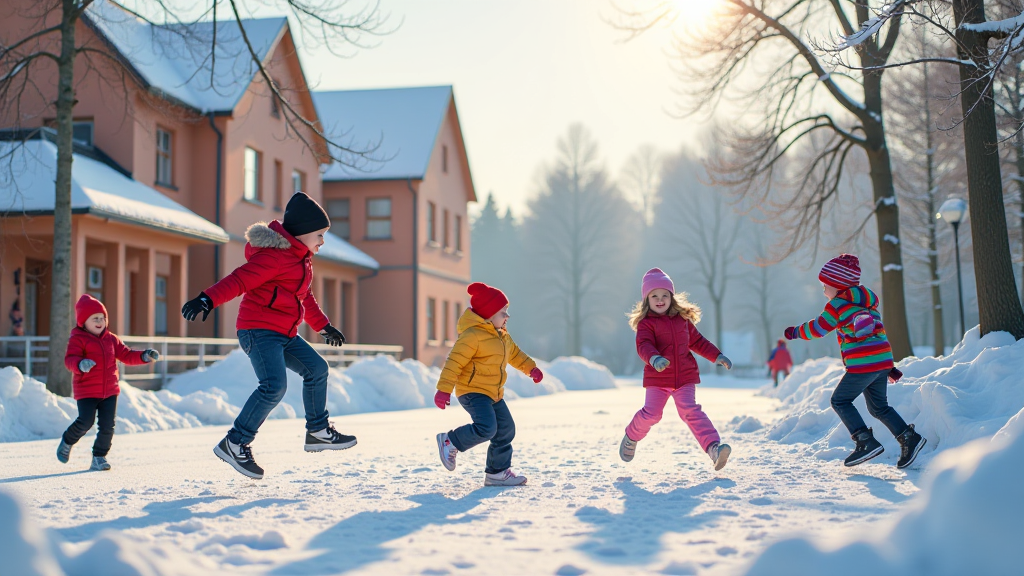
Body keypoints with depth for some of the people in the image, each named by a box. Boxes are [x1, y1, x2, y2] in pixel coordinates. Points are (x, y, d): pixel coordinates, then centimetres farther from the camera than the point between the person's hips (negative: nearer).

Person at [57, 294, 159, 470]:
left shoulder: (111, 339, 12)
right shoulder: (78, 339, -6)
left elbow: (127, 355, 15)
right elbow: (70, 359, -19)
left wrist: (144, 356, 0)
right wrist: (80, 364, -41)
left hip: (110, 390, 5)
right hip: (86, 391, -5)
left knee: (108, 426, 1)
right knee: (85, 421, -13)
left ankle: (99, 457, 14)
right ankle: (67, 442, 17)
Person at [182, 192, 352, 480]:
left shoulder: (299, 258, 19)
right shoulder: (276, 255, -14)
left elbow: (304, 297, 33)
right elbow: (240, 279, -24)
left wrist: (324, 326, 38)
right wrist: (208, 299, -38)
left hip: (284, 335, 11)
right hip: (259, 330, -10)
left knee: (316, 369, 13)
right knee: (274, 385, -24)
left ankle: (318, 431, 24)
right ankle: (234, 444, -16)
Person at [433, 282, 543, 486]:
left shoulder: (502, 336, 13)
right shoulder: (472, 335, -19)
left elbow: (515, 354, 31)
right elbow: (455, 361, -22)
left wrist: (531, 368, 20)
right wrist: (444, 389, -26)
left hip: (494, 394, 10)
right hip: (473, 391, -10)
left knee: (506, 430, 9)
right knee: (486, 428, -26)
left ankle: (497, 472, 21)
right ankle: (450, 442, -4)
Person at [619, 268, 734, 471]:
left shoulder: (683, 319, 10)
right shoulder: (646, 323, -6)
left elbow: (697, 341, 21)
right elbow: (643, 345, -22)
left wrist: (717, 356, 14)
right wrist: (654, 359, -43)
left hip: (685, 377, 2)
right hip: (657, 378, -2)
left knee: (691, 411, -13)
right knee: (651, 414, -3)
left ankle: (713, 447, -24)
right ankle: (630, 438, 27)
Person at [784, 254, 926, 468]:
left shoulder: (837, 305, -6)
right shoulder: (868, 303, 20)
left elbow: (818, 329, -1)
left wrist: (794, 332, 17)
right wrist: (889, 367, 25)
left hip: (862, 364, -9)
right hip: (883, 361, 9)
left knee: (840, 401, 3)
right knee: (878, 407, 19)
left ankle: (866, 441, -6)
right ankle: (908, 437, 8)